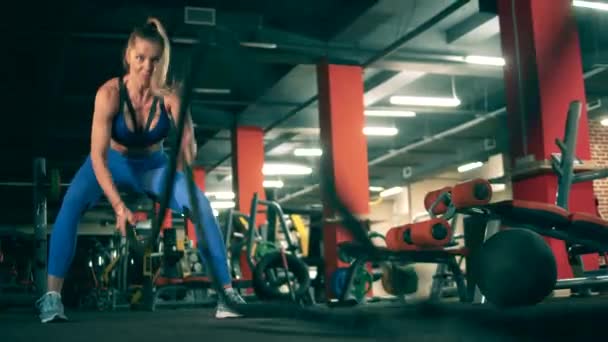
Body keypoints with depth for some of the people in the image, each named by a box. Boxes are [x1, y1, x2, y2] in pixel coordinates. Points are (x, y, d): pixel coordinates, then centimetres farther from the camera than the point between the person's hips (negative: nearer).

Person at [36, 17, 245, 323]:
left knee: (202, 205, -23)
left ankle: (227, 291, -19)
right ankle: (52, 295, -26)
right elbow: (98, 156, -34)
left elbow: (188, 148, -31)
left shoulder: (168, 95, -25)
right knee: (72, 203, -31)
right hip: (114, 162, -1)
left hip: (154, 166, 1)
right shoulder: (109, 93, -30)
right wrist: (118, 206, -43)